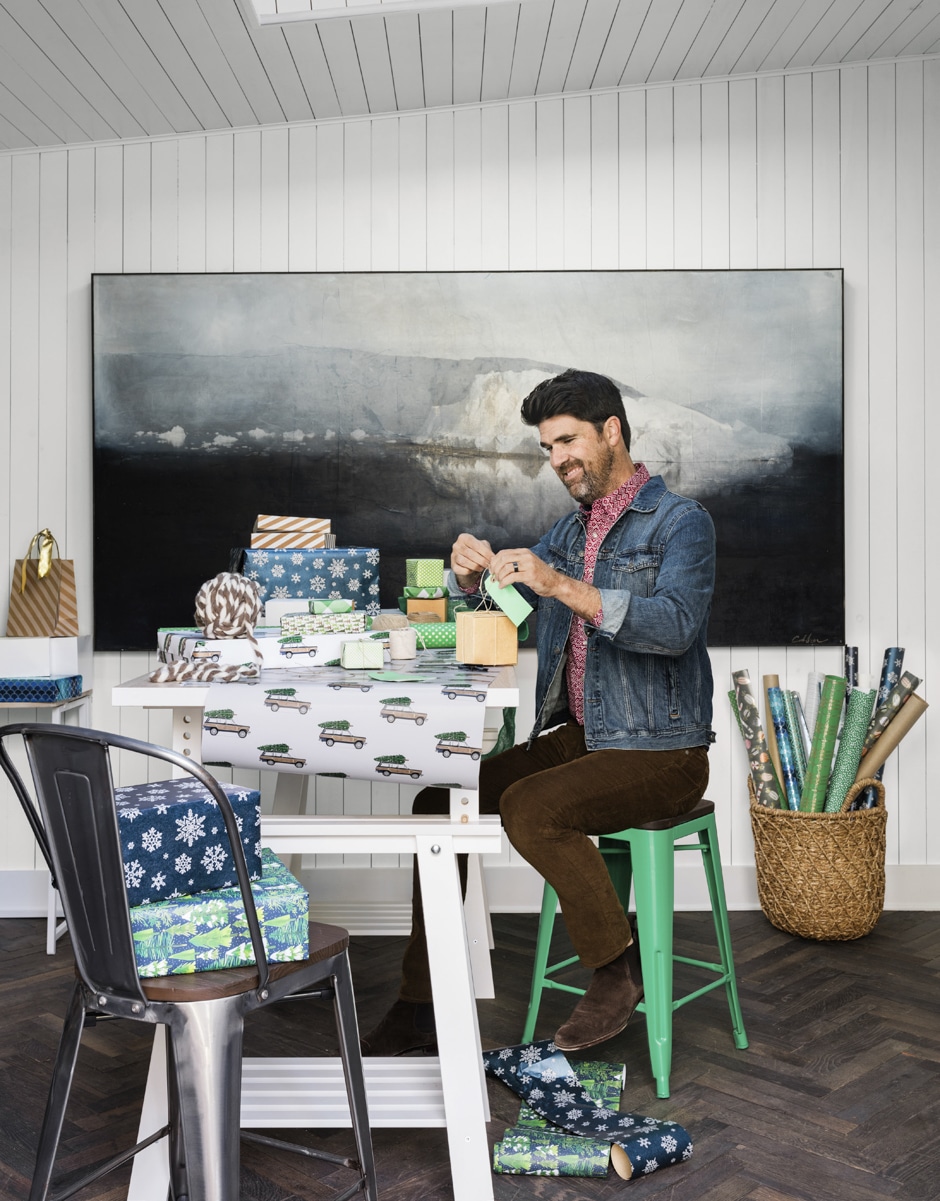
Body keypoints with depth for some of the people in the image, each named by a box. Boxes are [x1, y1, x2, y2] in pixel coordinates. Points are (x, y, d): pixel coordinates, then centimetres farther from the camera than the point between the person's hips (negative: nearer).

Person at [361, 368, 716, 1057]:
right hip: (578, 737, 7)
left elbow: (674, 625, -24)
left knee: (530, 807, -30)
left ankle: (617, 967, -8)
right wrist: (473, 572, -6)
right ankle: (422, 1006, -1)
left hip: (660, 753, -7)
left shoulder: (681, 521, -7)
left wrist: (563, 586, -31)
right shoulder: (573, 529, 16)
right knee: (441, 800, -8)